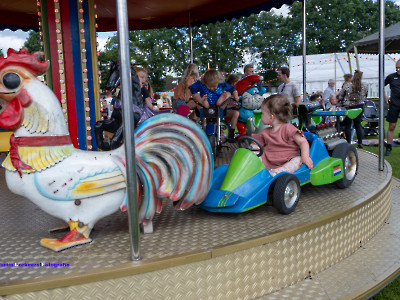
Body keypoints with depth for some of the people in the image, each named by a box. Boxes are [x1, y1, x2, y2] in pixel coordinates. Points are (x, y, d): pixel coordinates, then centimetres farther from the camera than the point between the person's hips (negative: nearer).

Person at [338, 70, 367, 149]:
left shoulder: (347, 85, -11)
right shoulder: (364, 87, -4)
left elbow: (340, 97, -5)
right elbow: (365, 97, 10)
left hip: (348, 107, -3)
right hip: (359, 107, 3)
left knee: (347, 126, 5)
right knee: (358, 125, 13)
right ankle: (360, 144, 15)